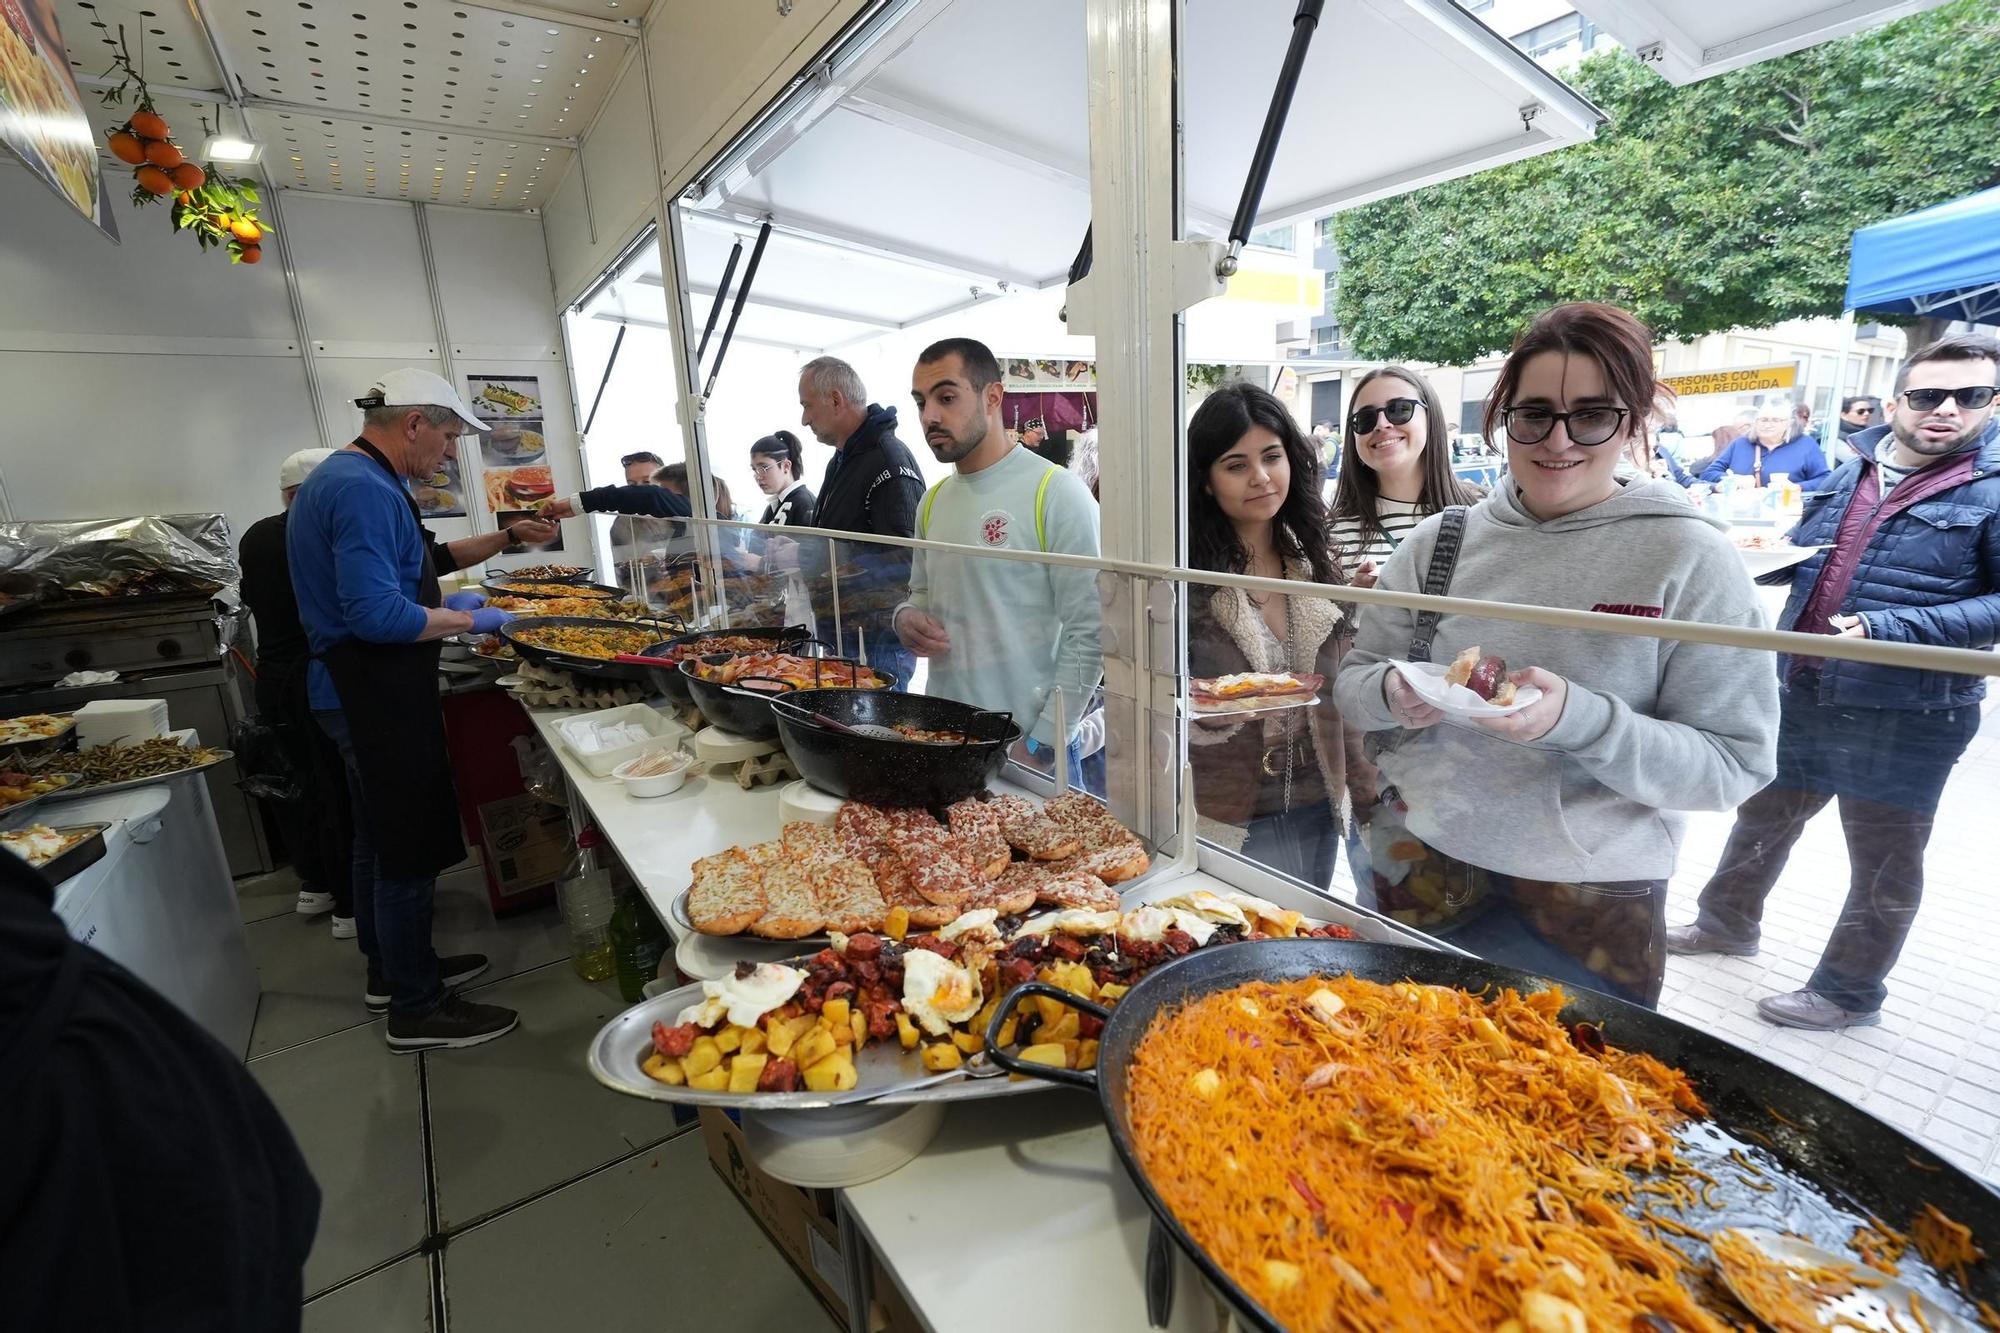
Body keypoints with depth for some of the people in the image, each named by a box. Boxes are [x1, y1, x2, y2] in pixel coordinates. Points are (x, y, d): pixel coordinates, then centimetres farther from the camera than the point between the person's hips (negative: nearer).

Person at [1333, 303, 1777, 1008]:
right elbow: (1352, 679, 3)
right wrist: (1393, 693, -20)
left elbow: (1735, 763, -11)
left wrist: (1578, 717, -28)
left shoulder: (1690, 556, -9)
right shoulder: (1440, 540, -1)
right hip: (1422, 870, 3)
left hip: (1592, 902, -2)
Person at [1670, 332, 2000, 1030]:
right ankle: (1727, 921, 41)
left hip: (1904, 713, -5)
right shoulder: (1852, 473, 8)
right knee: (1763, 816, 20)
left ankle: (1849, 991, 27)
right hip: (1800, 691, 6)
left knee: (1884, 863, 10)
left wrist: (1888, 628, -25)